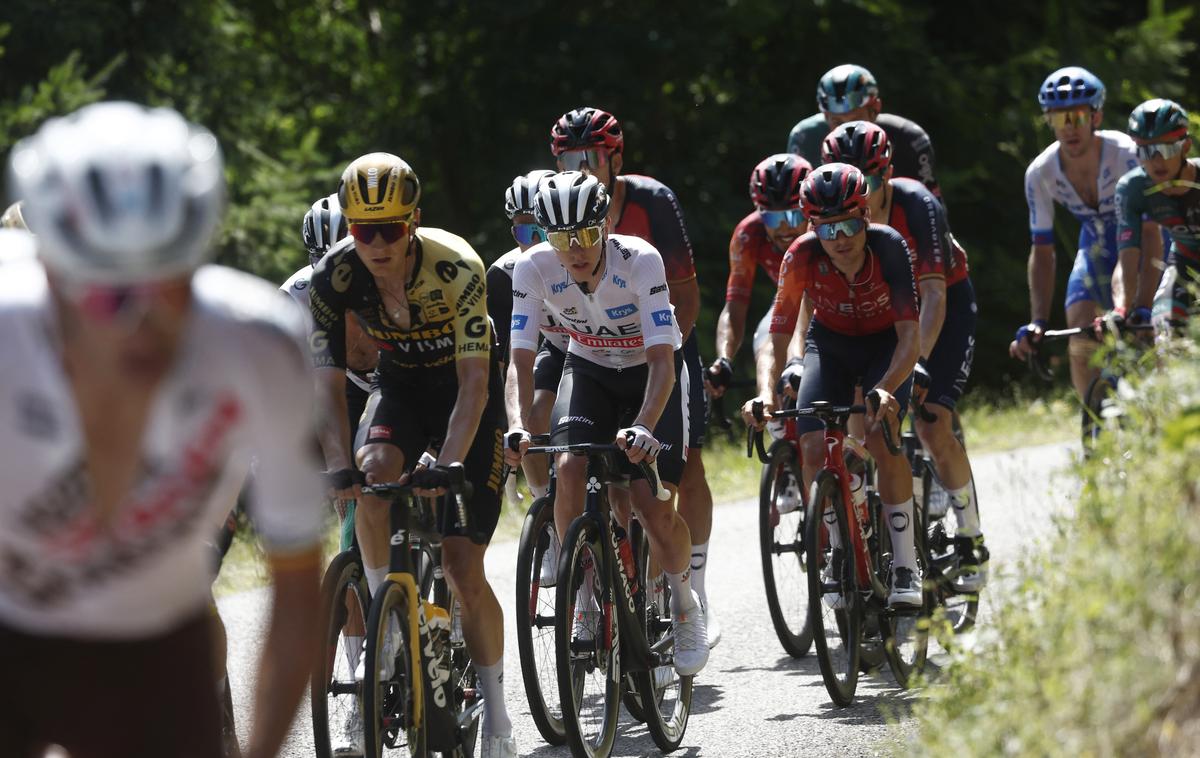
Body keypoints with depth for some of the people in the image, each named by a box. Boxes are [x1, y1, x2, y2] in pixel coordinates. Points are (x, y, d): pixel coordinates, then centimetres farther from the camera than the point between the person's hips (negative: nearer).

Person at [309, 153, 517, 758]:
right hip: (399, 385, 3)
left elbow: (474, 380, -33)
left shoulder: (456, 267, -31)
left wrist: (447, 465, -45)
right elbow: (329, 381, -23)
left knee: (464, 572, -9)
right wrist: (339, 467, -38)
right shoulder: (334, 275, -22)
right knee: (375, 471, -34)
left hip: (466, 393, -3)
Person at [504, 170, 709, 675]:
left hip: (652, 372, -2)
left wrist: (645, 428, -53)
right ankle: (584, 602, -8)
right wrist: (518, 427, -44)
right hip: (589, 370, 3)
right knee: (569, 470, -25)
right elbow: (520, 359, -25)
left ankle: (684, 602, 12)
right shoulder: (534, 269, -24)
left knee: (652, 502, -16)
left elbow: (662, 361, -37)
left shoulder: (640, 260, -32)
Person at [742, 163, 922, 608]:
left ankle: (906, 566, -17)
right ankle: (838, 555, 1)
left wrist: (887, 388, -52)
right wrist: (765, 394, -46)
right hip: (831, 343, 2)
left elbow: (910, 335, -34)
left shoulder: (888, 246, -31)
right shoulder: (802, 257, -28)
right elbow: (777, 341, -26)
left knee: (880, 436, -26)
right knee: (814, 448, -19)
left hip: (886, 343, -2)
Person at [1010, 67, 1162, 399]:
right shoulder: (1041, 173, -20)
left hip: (1141, 241, -4)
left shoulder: (1126, 155, -32)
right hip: (1097, 245, 4)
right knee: (1081, 347, -10)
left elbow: (1148, 237, -35)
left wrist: (1143, 307, -45)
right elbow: (1042, 253, -13)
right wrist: (1038, 322, -22)